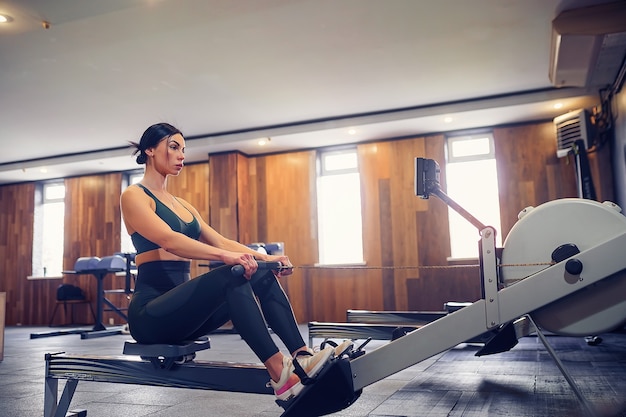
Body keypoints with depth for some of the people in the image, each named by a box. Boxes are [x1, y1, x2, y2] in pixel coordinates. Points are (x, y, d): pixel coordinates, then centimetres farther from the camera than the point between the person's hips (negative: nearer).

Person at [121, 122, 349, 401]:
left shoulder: (181, 204, 20)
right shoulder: (133, 196, -5)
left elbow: (220, 240, 12)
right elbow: (168, 240, -23)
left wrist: (264, 257, -5)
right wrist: (226, 257, -37)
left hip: (182, 304, 8)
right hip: (151, 312, -7)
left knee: (261, 275, -13)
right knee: (231, 276, -32)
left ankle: (302, 356, -22)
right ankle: (279, 374, -37)